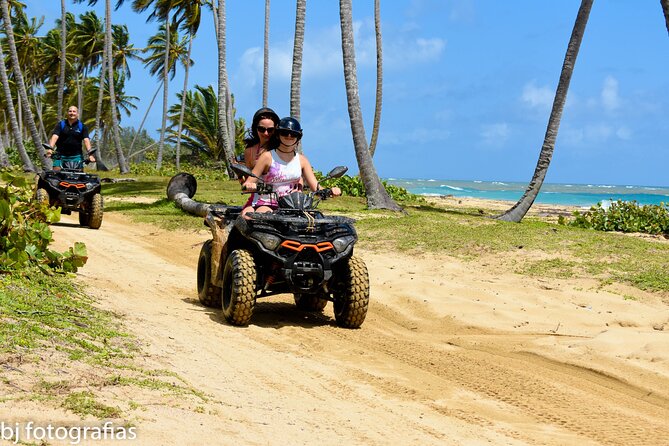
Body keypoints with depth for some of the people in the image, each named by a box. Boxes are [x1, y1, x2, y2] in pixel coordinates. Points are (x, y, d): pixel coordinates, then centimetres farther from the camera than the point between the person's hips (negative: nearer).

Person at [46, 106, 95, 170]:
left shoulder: (82, 126, 3)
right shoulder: (61, 124, 2)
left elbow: (86, 140, -8)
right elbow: (55, 136, -12)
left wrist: (90, 154, -24)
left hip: (76, 157, 0)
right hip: (61, 155, 0)